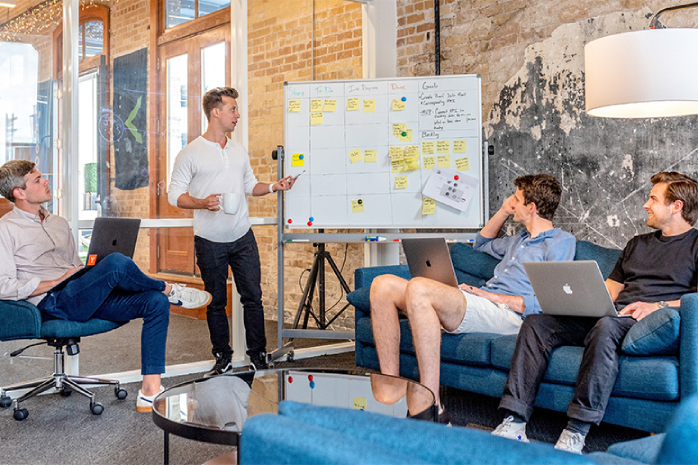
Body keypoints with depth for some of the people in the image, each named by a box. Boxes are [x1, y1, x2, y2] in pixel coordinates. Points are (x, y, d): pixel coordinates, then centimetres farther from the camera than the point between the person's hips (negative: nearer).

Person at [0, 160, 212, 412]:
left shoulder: (59, 223, 24)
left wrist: (91, 272, 5)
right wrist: (57, 282, -11)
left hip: (88, 299, 8)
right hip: (53, 304, -8)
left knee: (156, 302, -14)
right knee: (116, 262, -32)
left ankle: (150, 391, -19)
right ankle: (169, 290, -1)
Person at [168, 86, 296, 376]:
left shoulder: (239, 151, 11)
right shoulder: (190, 154, -5)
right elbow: (174, 194, -6)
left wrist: (273, 187, 2)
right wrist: (202, 203, -22)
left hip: (242, 237, 4)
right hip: (210, 242, -4)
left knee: (253, 297, 4)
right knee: (216, 302, 7)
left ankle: (258, 356, 16)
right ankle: (222, 358, 20)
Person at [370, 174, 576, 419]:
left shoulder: (561, 241, 3)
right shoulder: (521, 240, 30)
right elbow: (482, 243, 50)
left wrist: (489, 295, -11)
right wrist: (504, 211, 35)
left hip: (505, 314, -9)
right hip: (478, 305, 9)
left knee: (418, 287, -34)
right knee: (384, 285, -7)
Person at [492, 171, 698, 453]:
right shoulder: (637, 244, 31)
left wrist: (657, 306, -18)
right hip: (610, 315, 7)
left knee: (606, 327, -41)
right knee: (536, 322, -15)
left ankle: (576, 433, -38)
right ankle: (514, 424, -24)